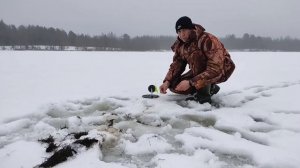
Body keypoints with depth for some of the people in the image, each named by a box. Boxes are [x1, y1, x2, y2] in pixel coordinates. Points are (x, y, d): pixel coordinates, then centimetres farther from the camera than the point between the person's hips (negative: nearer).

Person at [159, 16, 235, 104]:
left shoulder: (207, 40, -29)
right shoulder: (180, 45, -8)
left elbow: (215, 70, -35)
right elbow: (176, 65, -4)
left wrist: (190, 82, -39)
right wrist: (167, 81, -23)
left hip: (222, 70, -7)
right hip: (200, 72, 7)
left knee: (195, 55, -33)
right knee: (174, 85, -10)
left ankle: (204, 93, -24)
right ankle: (210, 87, 3)